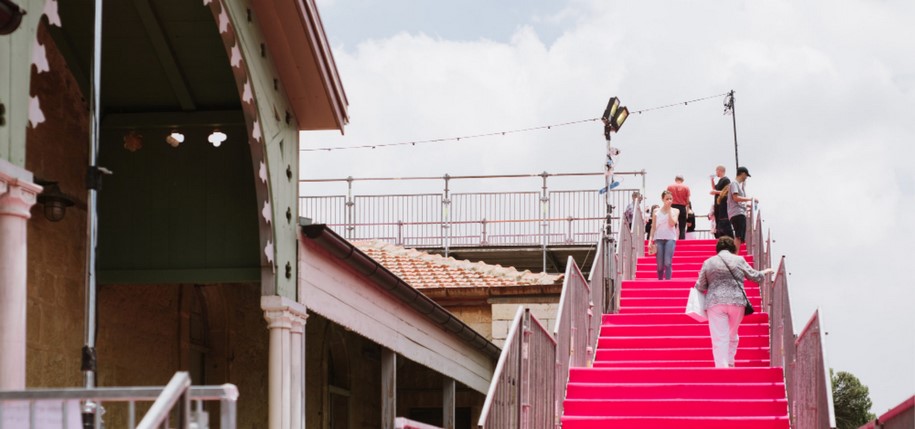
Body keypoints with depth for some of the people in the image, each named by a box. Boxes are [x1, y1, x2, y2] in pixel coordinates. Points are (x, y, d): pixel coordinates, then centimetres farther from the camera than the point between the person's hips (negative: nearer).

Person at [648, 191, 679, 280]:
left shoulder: (675, 211, 7)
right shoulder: (656, 211, 9)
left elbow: (672, 223, -10)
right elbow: (653, 227, 10)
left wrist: (669, 209, -5)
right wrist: (650, 240, 2)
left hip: (670, 238, -1)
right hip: (658, 239, 1)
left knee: (668, 263, -14)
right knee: (660, 265, 2)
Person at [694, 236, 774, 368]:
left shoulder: (708, 262, 7)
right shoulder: (739, 260, 6)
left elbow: (700, 287, 8)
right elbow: (755, 276, 17)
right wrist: (765, 272, 37)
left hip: (715, 303, -1)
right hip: (737, 302, 1)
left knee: (719, 338, -3)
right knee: (732, 336, 17)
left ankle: (721, 366, -12)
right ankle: (730, 365, 18)